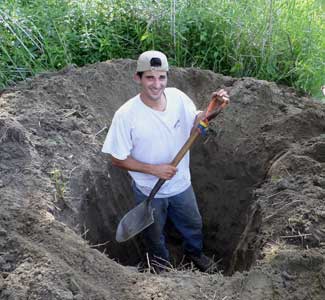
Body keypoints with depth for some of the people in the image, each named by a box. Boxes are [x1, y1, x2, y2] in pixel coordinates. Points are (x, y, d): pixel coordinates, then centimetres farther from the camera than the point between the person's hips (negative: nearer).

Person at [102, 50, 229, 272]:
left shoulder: (177, 97, -17)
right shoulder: (126, 115, -28)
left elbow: (196, 120, 0)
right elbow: (118, 160, -19)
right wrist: (154, 169, -26)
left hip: (181, 183, 4)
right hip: (149, 191, -3)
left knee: (193, 224, 28)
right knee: (155, 234, 24)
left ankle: (195, 252, 61)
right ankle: (162, 263, 56)